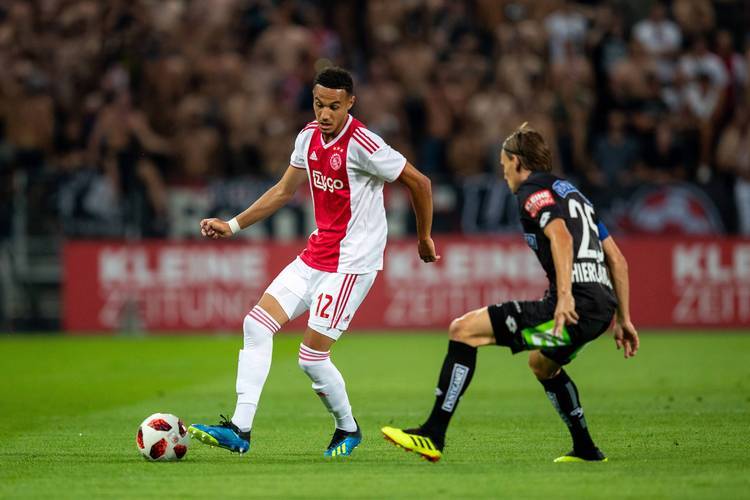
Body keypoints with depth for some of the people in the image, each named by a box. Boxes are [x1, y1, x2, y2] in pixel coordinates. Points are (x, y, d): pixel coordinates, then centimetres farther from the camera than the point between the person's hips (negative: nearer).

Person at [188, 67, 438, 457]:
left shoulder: (361, 144, -19)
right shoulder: (309, 137, 5)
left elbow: (419, 183, -11)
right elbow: (285, 190, 19)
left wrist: (425, 238, 1)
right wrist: (232, 225, 14)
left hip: (351, 264, -8)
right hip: (314, 255, 8)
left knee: (311, 358, -8)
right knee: (257, 324, -4)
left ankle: (348, 429, 18)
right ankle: (240, 430, -4)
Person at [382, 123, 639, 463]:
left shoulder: (532, 192, 0)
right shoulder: (570, 191, 28)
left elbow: (561, 237, -21)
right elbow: (617, 260, 27)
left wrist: (565, 295, -31)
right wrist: (623, 319, 29)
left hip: (575, 305, -9)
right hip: (602, 306, 9)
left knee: (464, 330, -8)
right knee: (542, 364, 39)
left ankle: (433, 436, -13)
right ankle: (586, 450, 41)